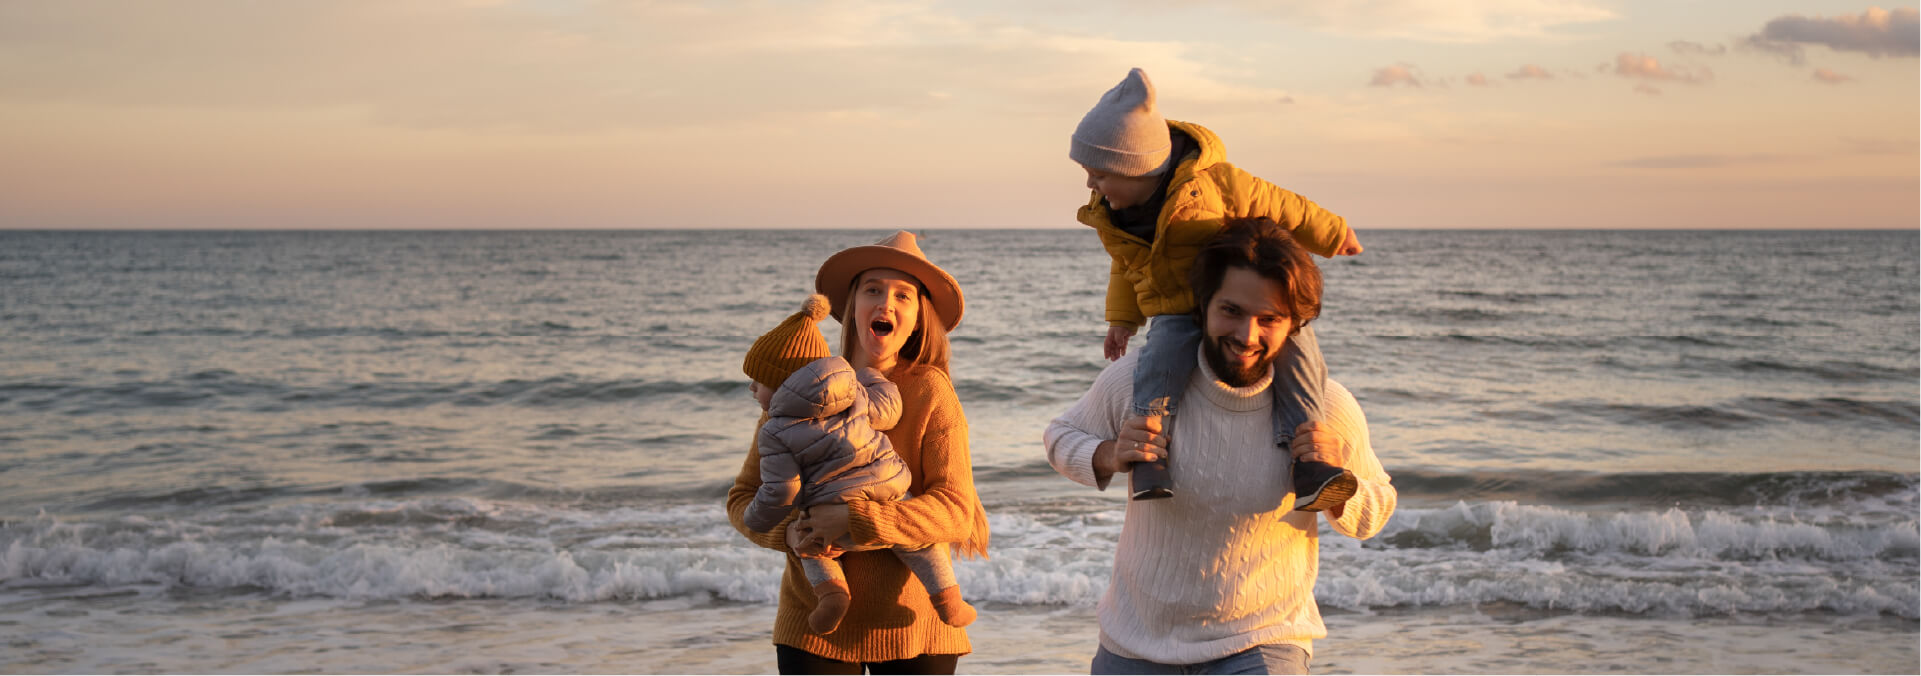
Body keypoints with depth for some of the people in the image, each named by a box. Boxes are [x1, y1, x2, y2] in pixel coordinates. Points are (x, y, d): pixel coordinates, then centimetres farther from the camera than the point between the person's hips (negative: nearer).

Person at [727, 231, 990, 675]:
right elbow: (743, 497, 4)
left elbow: (956, 509, -14)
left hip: (910, 623, -1)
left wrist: (857, 522, -24)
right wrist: (788, 533, -17)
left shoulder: (930, 392, -7)